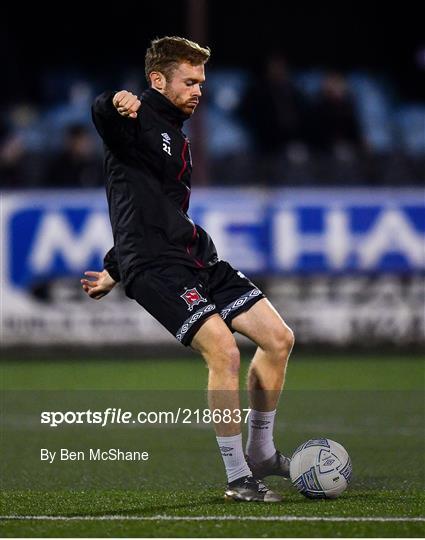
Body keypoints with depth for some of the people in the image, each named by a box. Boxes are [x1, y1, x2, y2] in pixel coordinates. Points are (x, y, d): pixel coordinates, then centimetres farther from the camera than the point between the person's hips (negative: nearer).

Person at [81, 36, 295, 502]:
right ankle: (237, 478, -12)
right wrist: (115, 105, -54)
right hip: (154, 266, -9)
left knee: (278, 338, 3)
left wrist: (112, 271, 35)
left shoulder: (177, 138, 23)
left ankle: (260, 452, 19)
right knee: (223, 350, -22)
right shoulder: (138, 122, -5)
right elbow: (100, 115, -31)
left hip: (195, 258, 9)